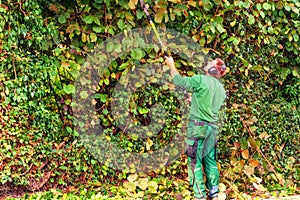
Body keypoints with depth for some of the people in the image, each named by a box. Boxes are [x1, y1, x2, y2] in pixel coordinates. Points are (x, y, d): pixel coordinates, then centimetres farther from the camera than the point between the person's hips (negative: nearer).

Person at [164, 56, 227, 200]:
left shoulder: (201, 80, -10)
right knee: (210, 161, 11)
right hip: (212, 127, 7)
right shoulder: (221, 89, 13)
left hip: (198, 126, -7)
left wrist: (171, 65, 7)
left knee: (195, 161, -4)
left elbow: (179, 80, -9)